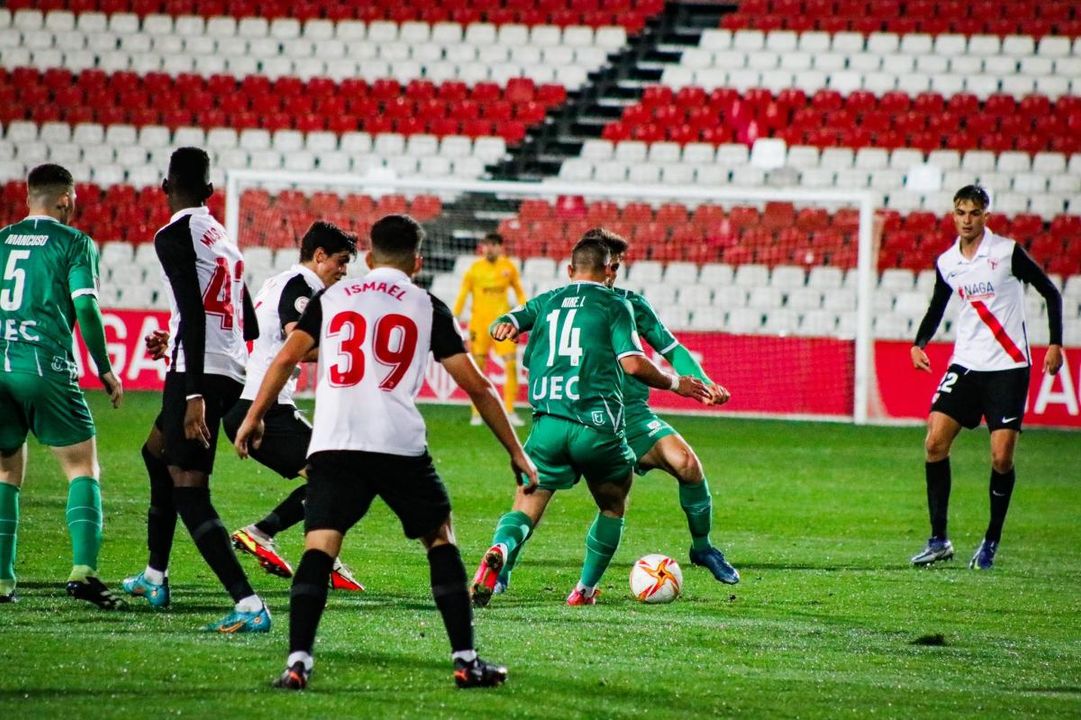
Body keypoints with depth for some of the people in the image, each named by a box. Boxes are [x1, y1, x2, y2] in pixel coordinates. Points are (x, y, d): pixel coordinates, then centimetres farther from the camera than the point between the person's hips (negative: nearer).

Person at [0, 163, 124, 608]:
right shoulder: (73, 242, 2)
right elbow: (85, 307, -6)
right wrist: (105, 371, 1)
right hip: (46, 367, -4)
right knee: (82, 468, 3)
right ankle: (83, 569, -13)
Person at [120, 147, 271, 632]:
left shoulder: (175, 236, -7)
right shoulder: (225, 240, 18)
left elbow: (193, 314, -18)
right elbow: (249, 327, 24)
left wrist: (194, 394, -23)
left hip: (198, 373, -9)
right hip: (233, 371, 9)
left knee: (188, 490, -11)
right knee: (156, 452, 31)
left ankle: (249, 605, -23)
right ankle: (155, 577, 40)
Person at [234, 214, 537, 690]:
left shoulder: (332, 298, 17)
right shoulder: (427, 307, 12)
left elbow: (287, 358, 8)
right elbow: (476, 386, 11)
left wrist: (254, 418, 17)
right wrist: (516, 452, 18)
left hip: (333, 444, 1)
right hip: (400, 444, -1)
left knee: (319, 547, -2)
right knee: (439, 538, 15)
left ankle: (297, 662, -18)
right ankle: (466, 660, 11)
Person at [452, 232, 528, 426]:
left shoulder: (508, 267, 3)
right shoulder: (475, 269, -2)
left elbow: (519, 292, 15)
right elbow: (462, 296, 1)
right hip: (479, 321, -1)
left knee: (511, 365, -7)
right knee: (477, 366, 1)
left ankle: (510, 412, 0)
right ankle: (476, 413, 10)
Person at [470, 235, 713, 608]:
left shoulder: (546, 301, 16)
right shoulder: (615, 305, 4)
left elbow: (502, 326, 9)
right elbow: (633, 363, -7)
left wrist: (505, 325, 32)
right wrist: (675, 383, 7)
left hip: (548, 425, 2)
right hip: (597, 426, -2)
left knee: (525, 509, -1)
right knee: (613, 507, 23)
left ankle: (499, 550, -34)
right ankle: (585, 589, 22)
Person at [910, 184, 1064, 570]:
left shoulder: (1008, 252, -7)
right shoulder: (945, 263, 5)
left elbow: (1051, 293, 0)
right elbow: (937, 306, 21)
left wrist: (1055, 344, -7)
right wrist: (919, 344, 5)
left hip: (1009, 366, -4)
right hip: (966, 363, 4)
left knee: (1002, 457, -8)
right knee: (935, 441, -10)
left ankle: (991, 542, 9)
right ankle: (939, 540, -3)